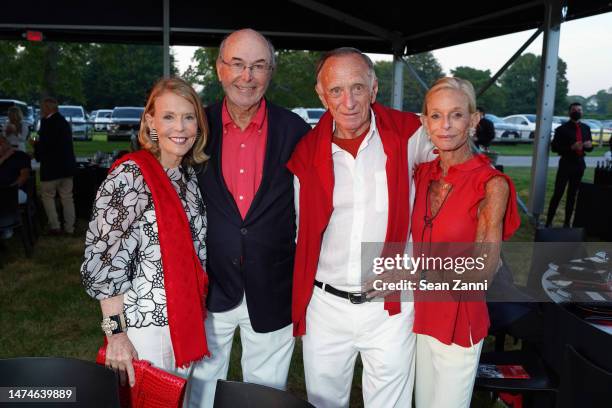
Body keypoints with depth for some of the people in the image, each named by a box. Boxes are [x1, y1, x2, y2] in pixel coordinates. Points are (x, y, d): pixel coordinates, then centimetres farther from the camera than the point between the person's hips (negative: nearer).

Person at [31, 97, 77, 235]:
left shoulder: (47, 121, -15)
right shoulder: (64, 121, 13)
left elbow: (44, 144, -22)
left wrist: (35, 144, -1)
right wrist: (39, 144, 22)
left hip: (52, 167, -8)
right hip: (67, 166, 8)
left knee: (47, 196, 7)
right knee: (67, 198, 10)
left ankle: (55, 226, 4)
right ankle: (69, 228, 13)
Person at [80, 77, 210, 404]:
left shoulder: (190, 175, 4)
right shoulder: (129, 176, -18)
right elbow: (103, 258, -19)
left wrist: (197, 310, 12)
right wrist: (116, 332, -18)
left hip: (189, 319, 6)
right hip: (145, 323, -6)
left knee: (180, 397, 23)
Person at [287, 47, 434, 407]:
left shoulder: (407, 135, -9)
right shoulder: (308, 152, -3)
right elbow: (303, 232, 7)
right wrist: (299, 297, 9)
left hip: (390, 306, -2)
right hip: (324, 305, 2)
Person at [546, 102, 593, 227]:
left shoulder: (586, 128, 11)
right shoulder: (562, 129, -4)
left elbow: (589, 148, 17)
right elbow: (554, 147, -9)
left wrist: (589, 145, -7)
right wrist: (571, 147, -22)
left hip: (579, 164, 5)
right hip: (566, 164, -5)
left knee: (572, 195, 9)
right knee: (558, 194, -7)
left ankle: (567, 223, 16)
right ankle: (549, 222, -1)